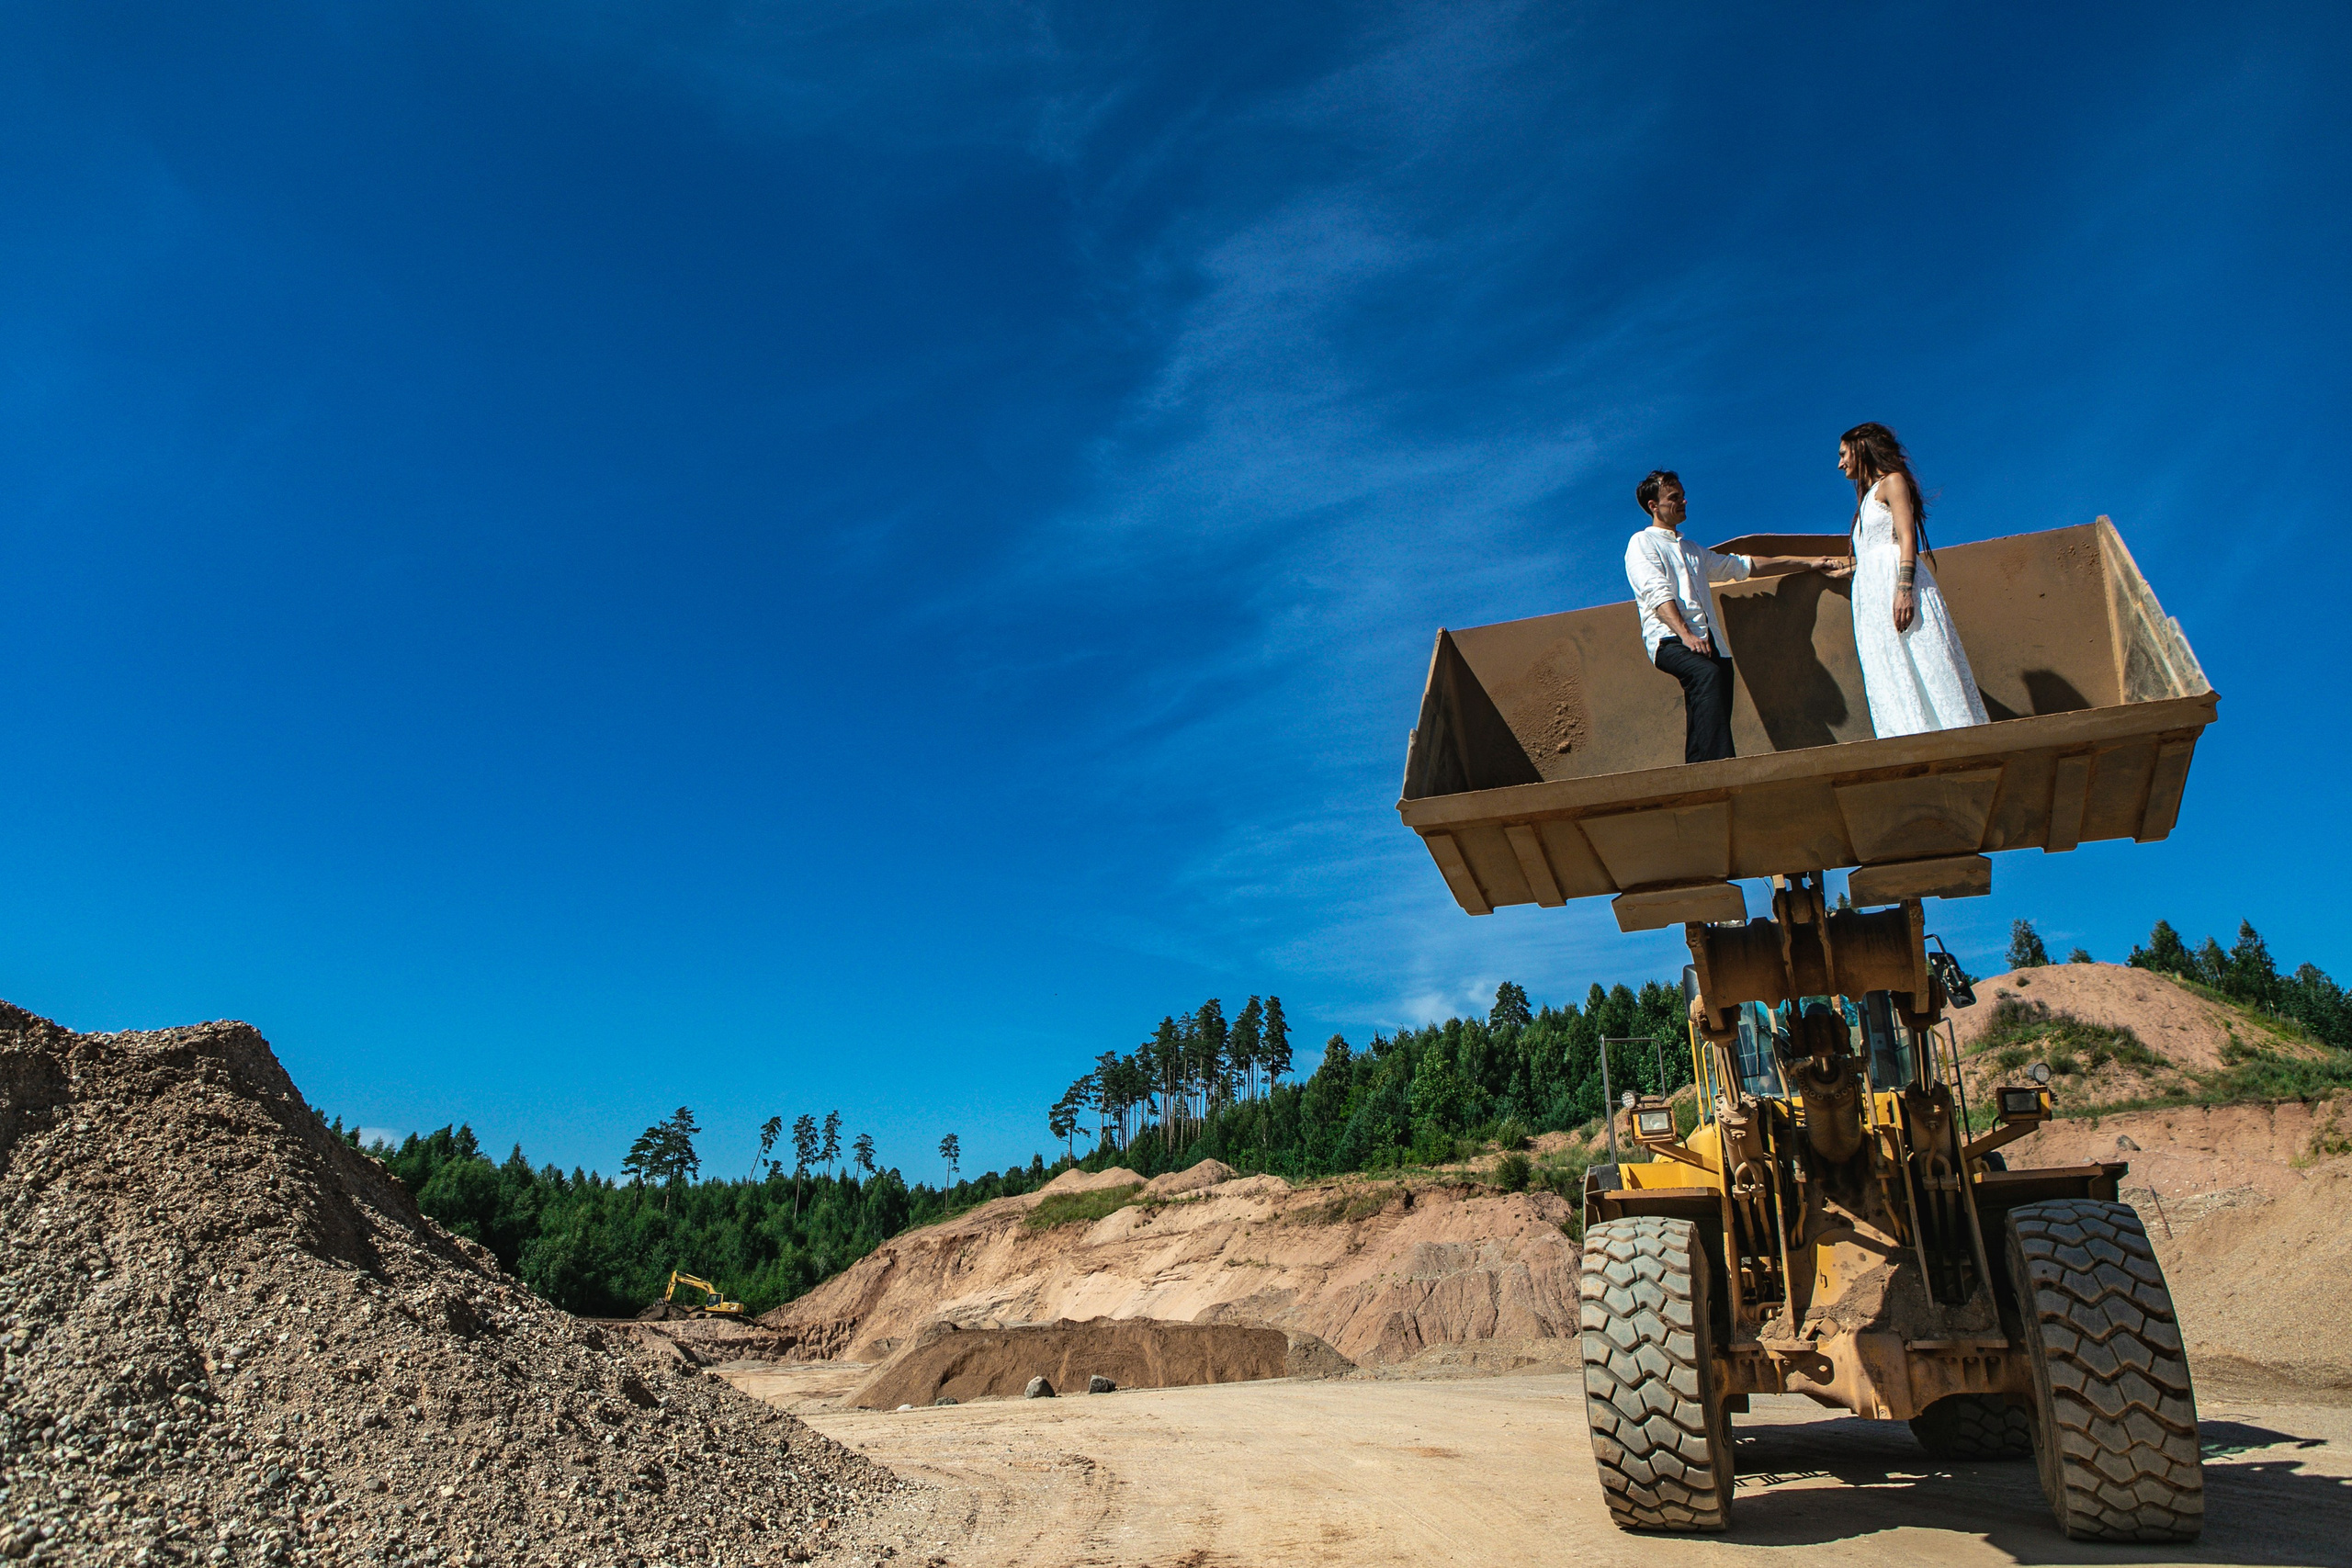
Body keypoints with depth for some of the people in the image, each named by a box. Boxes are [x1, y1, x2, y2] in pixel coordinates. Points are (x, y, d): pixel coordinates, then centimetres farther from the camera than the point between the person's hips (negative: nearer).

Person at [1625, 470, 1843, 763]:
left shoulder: (1691, 550, 32)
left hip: (1708, 640, 8)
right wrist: (1685, 634, -23)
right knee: (1707, 674, -34)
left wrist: (1808, 562, 34)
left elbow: (1743, 564, 36)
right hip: (1669, 640, -8)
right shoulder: (1642, 543, 8)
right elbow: (1657, 593, -8)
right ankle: (1720, 769, -43)